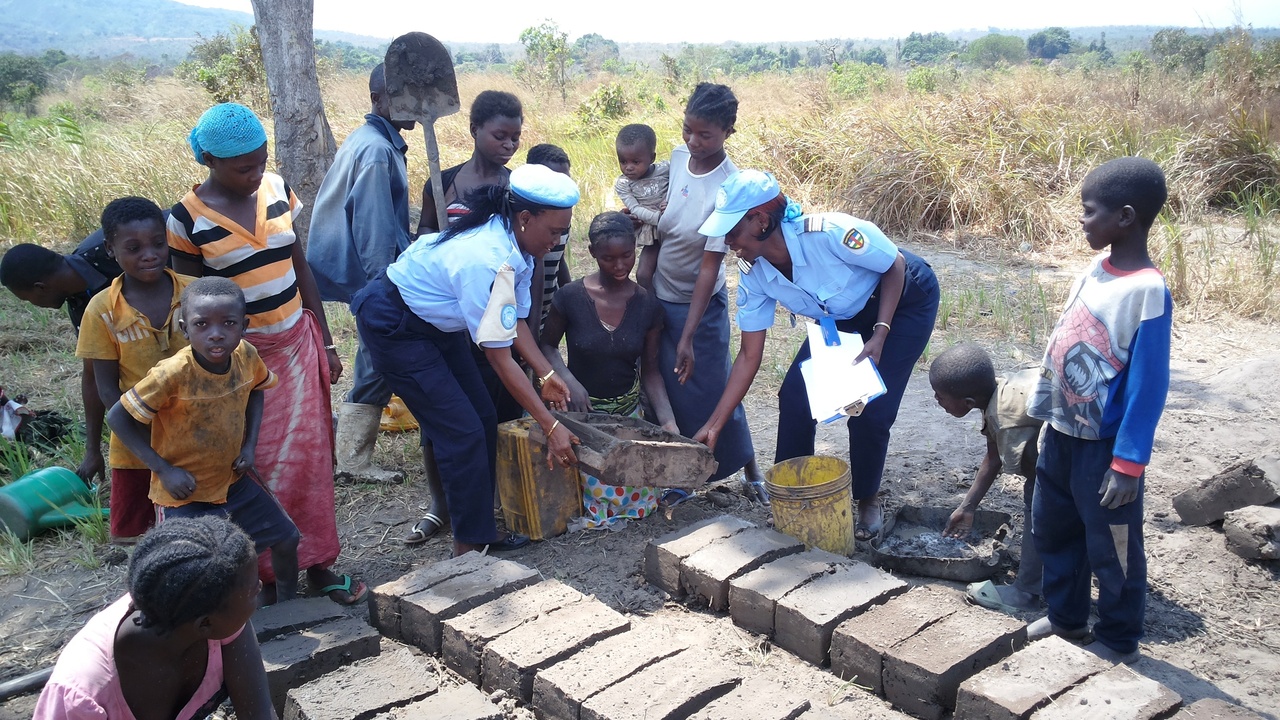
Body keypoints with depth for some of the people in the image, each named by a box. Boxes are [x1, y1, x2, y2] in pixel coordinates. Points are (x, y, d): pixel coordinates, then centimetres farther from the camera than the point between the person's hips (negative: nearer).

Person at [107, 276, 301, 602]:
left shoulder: (246, 356, -13)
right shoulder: (172, 374, -29)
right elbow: (118, 417, -18)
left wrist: (250, 444, -3)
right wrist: (164, 469, -20)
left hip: (235, 479, 5)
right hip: (184, 493, -5)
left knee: (286, 538, 14)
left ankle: (288, 602, 40)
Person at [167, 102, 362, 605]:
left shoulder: (277, 187, -1)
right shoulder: (188, 219, -12)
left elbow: (300, 267, 7)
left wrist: (325, 342, 8)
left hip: (296, 343, 4)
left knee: (309, 455, 7)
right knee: (256, 465, 5)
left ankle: (317, 562, 19)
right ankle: (266, 570, 20)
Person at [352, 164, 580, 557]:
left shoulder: (514, 244, -7)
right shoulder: (487, 262, -34)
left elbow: (516, 321, 2)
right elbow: (500, 359, -30)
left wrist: (546, 374, -11)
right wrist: (551, 427, -26)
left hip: (433, 320, 9)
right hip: (394, 326, -9)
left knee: (484, 419, 8)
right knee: (462, 432, -9)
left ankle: (481, 528, 19)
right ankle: (469, 547, 4)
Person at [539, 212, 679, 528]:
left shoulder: (648, 306, -5)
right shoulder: (571, 297, -13)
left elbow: (650, 371, 0)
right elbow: (548, 345, 2)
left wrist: (668, 422, -12)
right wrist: (568, 380, -18)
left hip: (628, 412, 2)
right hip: (581, 411, -2)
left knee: (637, 494, -13)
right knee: (596, 490, -17)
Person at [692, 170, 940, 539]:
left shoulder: (828, 233, -38)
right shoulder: (753, 273, -19)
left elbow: (896, 266, -21)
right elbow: (749, 356, -12)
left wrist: (880, 334, -31)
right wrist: (714, 425, -14)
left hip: (904, 302, -5)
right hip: (845, 316, 6)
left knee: (871, 409, -13)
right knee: (794, 395, -8)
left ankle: (868, 500, 14)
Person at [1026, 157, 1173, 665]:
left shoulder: (1147, 291, -22)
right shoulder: (1096, 268, 1)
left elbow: (1148, 385, -20)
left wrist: (1128, 463, -19)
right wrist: (1043, 409, 15)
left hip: (1104, 444, -8)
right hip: (1062, 432, 8)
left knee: (1110, 547, 9)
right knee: (1053, 530, 21)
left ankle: (1119, 641, 28)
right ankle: (1066, 618, 40)